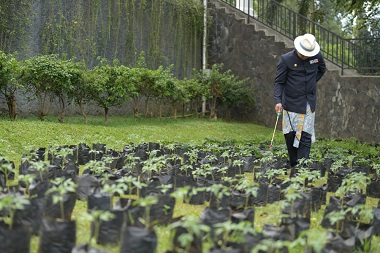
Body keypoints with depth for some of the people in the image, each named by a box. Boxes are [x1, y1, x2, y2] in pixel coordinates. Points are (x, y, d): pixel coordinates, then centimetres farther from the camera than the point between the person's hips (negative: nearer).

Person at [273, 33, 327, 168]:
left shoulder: (317, 56, 0)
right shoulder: (286, 59, -10)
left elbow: (322, 70, 23)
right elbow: (279, 82, -8)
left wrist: (313, 82, 12)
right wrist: (278, 101, -19)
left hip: (309, 104, 2)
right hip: (292, 104, -2)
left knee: (306, 137, -3)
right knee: (290, 135, 3)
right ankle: (293, 165, 15)